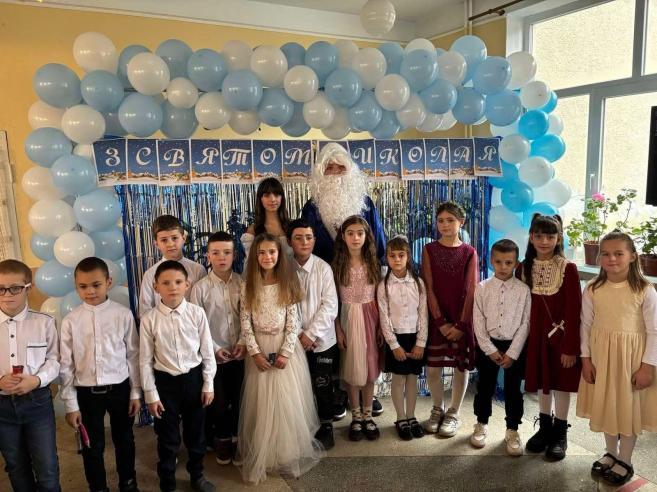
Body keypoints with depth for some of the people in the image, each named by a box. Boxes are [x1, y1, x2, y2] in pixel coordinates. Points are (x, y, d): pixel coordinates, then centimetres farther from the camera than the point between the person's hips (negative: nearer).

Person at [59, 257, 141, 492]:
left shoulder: (123, 315, -9)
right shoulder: (70, 321, -7)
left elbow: (133, 355, -3)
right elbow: (66, 365, -2)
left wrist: (136, 392, 0)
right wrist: (70, 404, -2)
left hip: (119, 389, 0)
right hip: (86, 392, 0)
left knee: (124, 441, 18)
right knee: (92, 446, 15)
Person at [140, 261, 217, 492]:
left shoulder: (197, 313, -11)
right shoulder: (149, 319, -12)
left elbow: (207, 352, -3)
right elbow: (145, 360, -5)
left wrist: (208, 384, -1)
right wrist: (151, 394, -4)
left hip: (194, 378, 1)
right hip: (165, 381, -1)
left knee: (195, 432, 19)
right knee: (167, 438, 13)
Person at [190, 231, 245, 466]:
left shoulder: (243, 284, -3)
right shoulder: (201, 287, -8)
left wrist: (243, 342, -10)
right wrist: (214, 349, -10)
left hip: (239, 355, 2)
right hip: (214, 356, -1)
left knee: (239, 401, 11)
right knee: (218, 403, 10)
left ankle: (236, 441, 33)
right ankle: (222, 441, 34)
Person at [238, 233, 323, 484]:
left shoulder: (287, 284, -3)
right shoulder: (248, 285, -1)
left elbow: (293, 322, -5)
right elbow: (245, 323, -3)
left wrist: (285, 352, -13)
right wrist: (255, 352, -10)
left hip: (285, 347, 0)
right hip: (259, 349, 1)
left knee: (288, 402, 5)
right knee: (261, 404, 6)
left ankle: (289, 454, 22)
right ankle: (261, 456, 21)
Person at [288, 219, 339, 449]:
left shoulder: (323, 268, -8)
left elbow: (330, 306, -11)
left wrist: (311, 334, -14)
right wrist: (298, 334, -10)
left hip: (321, 340, -1)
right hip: (295, 340, 1)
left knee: (323, 386, 7)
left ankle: (326, 428, 27)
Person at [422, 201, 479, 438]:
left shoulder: (469, 253, -2)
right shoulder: (429, 250, -1)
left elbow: (471, 290, -5)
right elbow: (428, 288, -5)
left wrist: (461, 324, -12)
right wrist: (441, 322, -11)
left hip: (462, 318, 0)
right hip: (436, 317, 0)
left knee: (461, 365, 7)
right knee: (433, 365, 6)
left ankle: (454, 413, 24)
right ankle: (437, 410, 27)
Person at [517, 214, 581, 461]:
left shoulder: (568, 269, -13)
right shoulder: (523, 268, -1)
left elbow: (574, 311, -13)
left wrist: (570, 347, -14)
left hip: (560, 336, -3)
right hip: (535, 336, 3)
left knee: (560, 384, 9)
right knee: (542, 384, 16)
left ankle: (560, 434, 26)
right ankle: (545, 427, 33)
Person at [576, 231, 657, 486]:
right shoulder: (592, 289, -5)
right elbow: (586, 325, 1)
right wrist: (586, 358, -1)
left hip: (632, 355, -2)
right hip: (601, 353, 3)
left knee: (629, 405, 9)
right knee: (606, 403, 15)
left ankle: (625, 460, 29)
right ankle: (611, 453, 36)